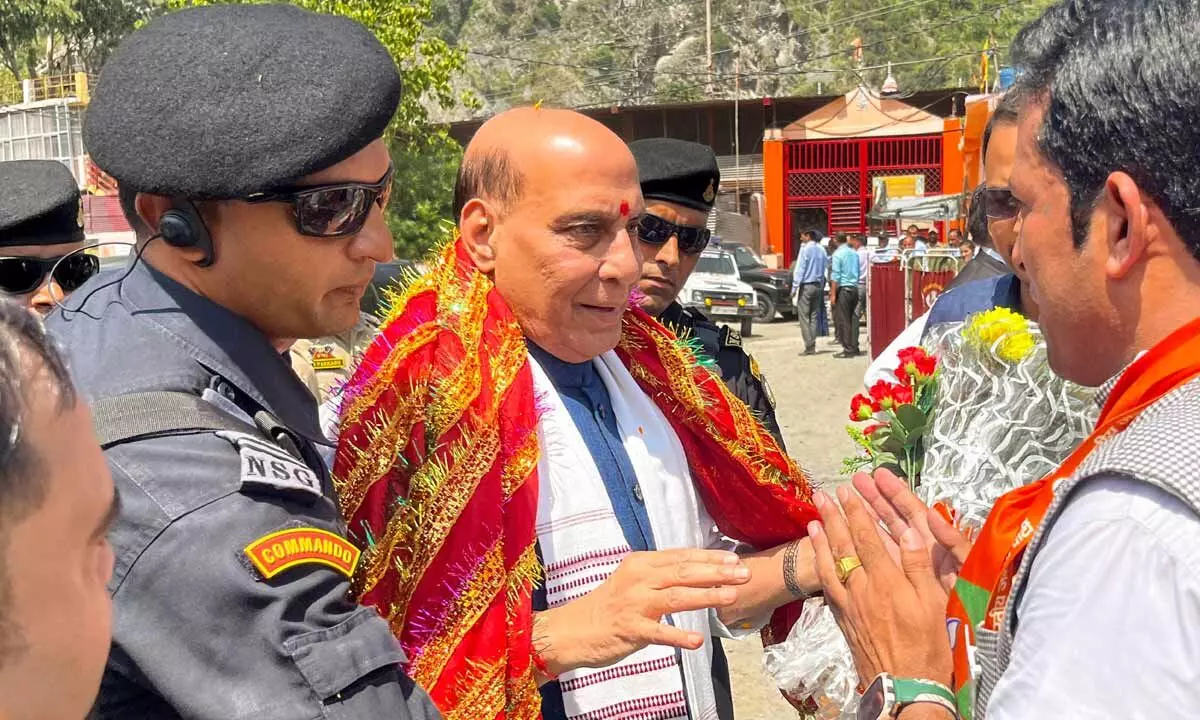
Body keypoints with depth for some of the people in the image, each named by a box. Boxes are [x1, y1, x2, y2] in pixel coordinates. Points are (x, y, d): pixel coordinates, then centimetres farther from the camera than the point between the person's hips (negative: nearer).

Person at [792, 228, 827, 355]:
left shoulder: (806, 249, -10)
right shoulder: (821, 250, 11)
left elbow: (800, 269, -13)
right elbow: (826, 265, 13)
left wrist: (795, 287, -11)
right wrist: (822, 286, 15)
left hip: (806, 286, -7)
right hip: (818, 286, 7)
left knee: (804, 317, -4)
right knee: (814, 317, 10)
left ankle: (809, 346, -10)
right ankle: (812, 346, 8)